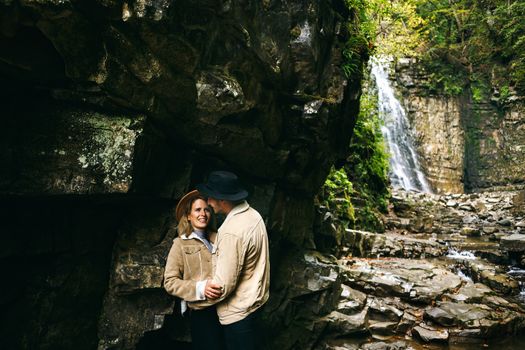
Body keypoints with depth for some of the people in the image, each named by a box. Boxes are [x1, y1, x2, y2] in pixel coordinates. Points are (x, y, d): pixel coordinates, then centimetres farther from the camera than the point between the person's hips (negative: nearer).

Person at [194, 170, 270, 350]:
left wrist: (198, 289, -10)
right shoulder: (253, 214, 0)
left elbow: (223, 286, -27)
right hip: (255, 299, 9)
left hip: (238, 311, -9)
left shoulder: (232, 233, -30)